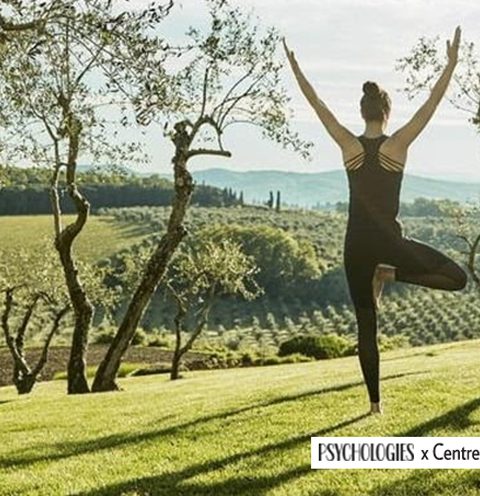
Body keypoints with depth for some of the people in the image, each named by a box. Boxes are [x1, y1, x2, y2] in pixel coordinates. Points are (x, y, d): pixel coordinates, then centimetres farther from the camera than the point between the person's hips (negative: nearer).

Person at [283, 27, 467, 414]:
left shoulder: (349, 145, -3)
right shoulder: (398, 144, -8)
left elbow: (317, 104, 2)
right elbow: (432, 104, -9)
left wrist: (295, 68, 10)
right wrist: (452, 63, -6)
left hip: (357, 244, 3)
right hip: (390, 240, -3)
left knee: (366, 325, 9)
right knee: (458, 277, 10)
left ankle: (375, 402, 8)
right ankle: (390, 274, -6)